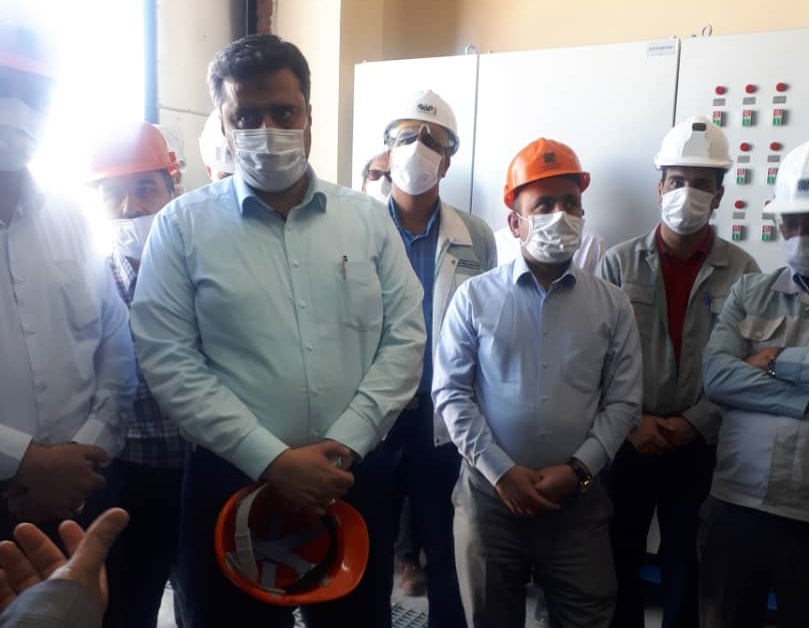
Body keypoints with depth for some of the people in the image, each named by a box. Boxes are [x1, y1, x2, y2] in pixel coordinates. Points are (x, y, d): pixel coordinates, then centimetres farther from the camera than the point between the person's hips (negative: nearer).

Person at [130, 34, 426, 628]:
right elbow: (168, 361, -8)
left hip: (357, 477, 2)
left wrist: (345, 444, -10)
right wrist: (272, 458, -14)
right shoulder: (183, 225, -2)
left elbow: (406, 337, 0)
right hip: (233, 482, -2)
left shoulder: (369, 218, 3)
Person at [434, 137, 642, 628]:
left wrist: (578, 469, -10)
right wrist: (500, 470, -11)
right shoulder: (475, 297, -1)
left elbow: (623, 402, 1)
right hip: (489, 493, 0)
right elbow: (450, 392, -4)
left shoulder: (612, 305, 3)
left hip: (578, 499, 1)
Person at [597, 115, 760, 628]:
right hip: (627, 443, 0)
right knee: (621, 559, 15)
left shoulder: (742, 271, -3)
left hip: (700, 448, 0)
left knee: (686, 566, 15)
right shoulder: (619, 263, -3)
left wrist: (694, 422, -13)